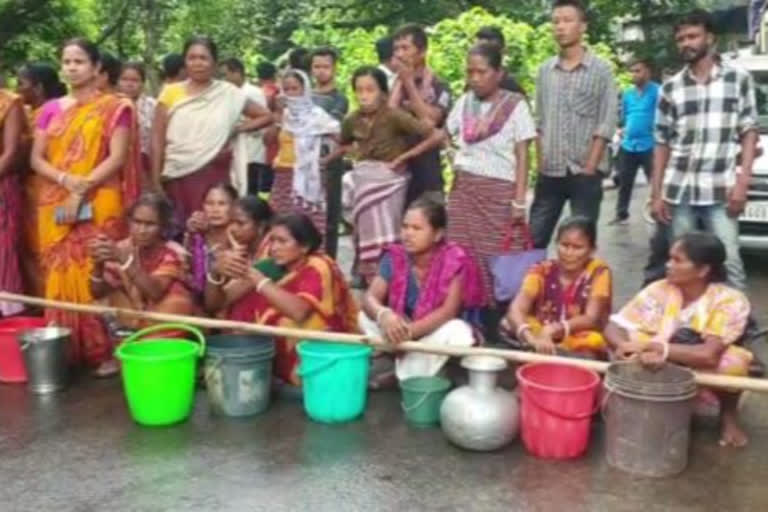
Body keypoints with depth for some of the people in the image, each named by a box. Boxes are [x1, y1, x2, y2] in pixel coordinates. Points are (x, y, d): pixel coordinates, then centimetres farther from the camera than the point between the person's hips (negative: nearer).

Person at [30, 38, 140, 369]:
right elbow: (36, 159, 8)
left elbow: (117, 158, -7)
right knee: (60, 276, 4)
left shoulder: (115, 107, 1)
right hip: (55, 207, 4)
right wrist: (66, 180, -11)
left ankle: (103, 351, 0)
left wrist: (82, 190, -15)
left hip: (98, 206, -4)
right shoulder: (51, 109, 14)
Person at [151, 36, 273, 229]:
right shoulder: (171, 93, 4)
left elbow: (265, 116, 10)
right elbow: (158, 140, 3)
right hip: (176, 175, 1)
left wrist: (235, 130, 0)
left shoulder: (229, 94, 3)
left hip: (213, 174, -1)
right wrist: (156, 180, -1)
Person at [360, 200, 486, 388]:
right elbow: (370, 298, -17)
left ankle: (409, 377, -20)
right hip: (404, 329, 3)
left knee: (457, 331, -35)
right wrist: (383, 315, -42)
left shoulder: (455, 261, -22)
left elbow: (449, 311, -28)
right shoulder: (395, 257, -10)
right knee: (366, 317, -18)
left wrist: (411, 330, -41)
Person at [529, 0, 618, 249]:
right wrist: (540, 162, 4)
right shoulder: (544, 70, 9)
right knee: (534, 239, 6)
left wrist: (590, 165, -12)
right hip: (550, 171, 4)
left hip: (585, 172, -4)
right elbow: (539, 121, 12)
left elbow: (607, 123, -7)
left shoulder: (600, 69, -3)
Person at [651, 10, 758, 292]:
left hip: (720, 191, -2)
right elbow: (662, 144, 11)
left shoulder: (738, 79, 5)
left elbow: (749, 133, 4)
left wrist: (743, 181, -7)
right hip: (678, 191, 2)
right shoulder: (670, 87, 9)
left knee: (729, 262, -4)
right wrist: (656, 194, 6)